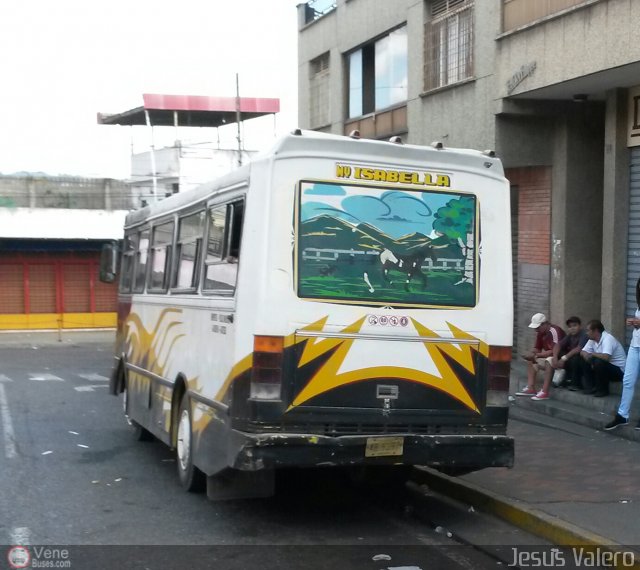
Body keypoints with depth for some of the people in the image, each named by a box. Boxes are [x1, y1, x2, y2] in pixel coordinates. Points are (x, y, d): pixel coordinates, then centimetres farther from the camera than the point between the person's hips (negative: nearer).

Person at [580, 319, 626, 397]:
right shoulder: (592, 340, 2)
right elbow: (582, 352, 5)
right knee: (585, 362, -2)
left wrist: (592, 354, -20)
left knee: (599, 362, -32)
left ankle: (603, 390, -14)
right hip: (604, 367, 8)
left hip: (619, 370, -8)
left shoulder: (608, 338, -24)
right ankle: (591, 387, 1)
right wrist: (586, 355, -19)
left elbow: (606, 357, -38)